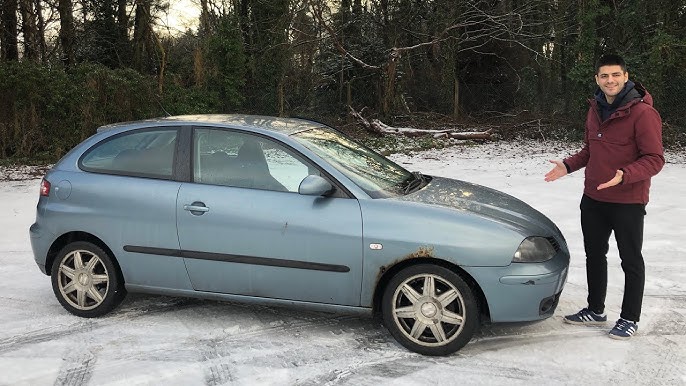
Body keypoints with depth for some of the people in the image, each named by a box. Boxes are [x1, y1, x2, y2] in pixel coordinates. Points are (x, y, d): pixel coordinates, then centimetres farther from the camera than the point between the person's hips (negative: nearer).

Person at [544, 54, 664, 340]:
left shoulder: (643, 113, -16)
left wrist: (625, 175, -33)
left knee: (631, 261, 7)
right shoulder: (595, 110, 7)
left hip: (628, 202, -7)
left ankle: (630, 318, 21)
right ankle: (595, 310, 33)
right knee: (594, 256, 17)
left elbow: (654, 159, -18)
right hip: (593, 199, 7)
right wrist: (568, 165, 2)